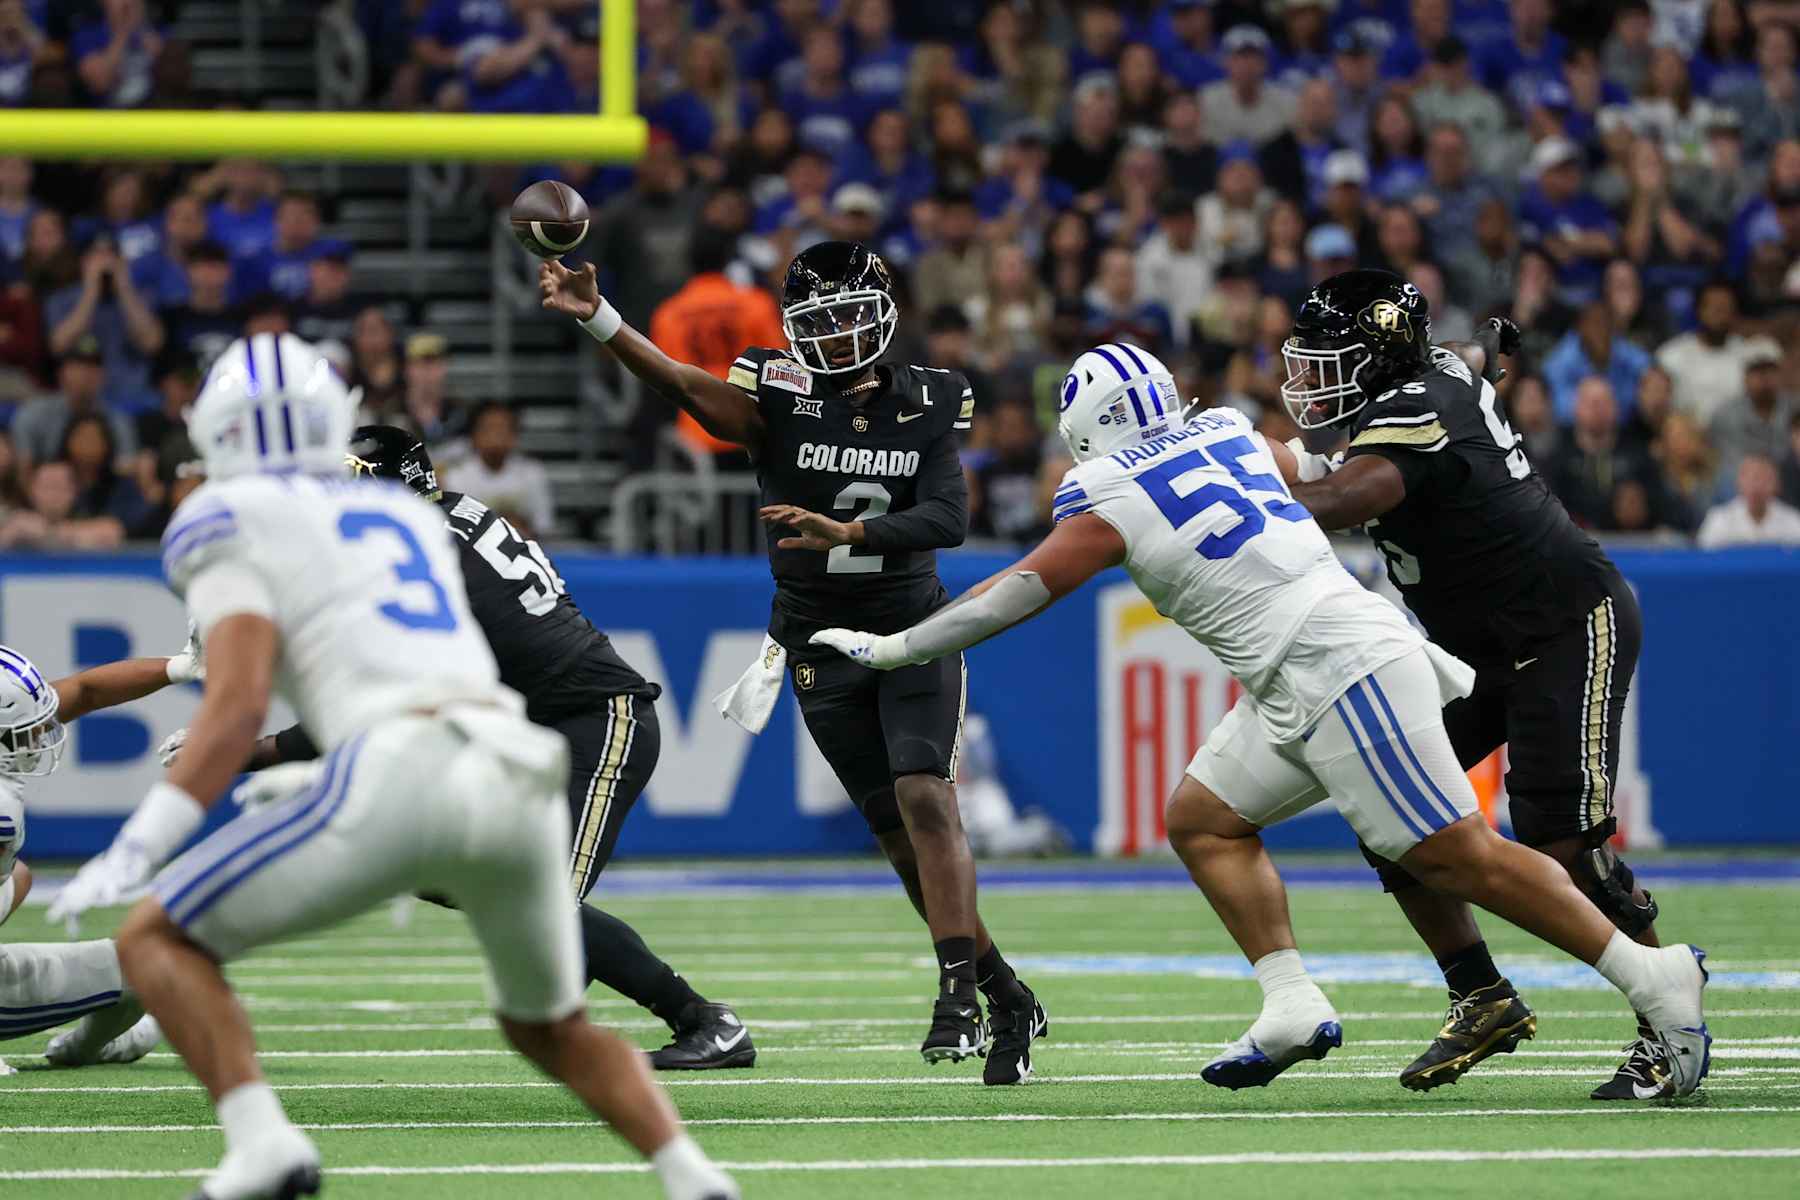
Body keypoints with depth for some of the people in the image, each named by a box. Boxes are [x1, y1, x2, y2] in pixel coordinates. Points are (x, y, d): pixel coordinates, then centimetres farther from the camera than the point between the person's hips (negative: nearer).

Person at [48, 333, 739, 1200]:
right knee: (547, 1026, 29)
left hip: (400, 772, -6)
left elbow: (237, 704, -3)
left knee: (155, 941, 6)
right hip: (522, 781, 6)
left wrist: (133, 851, -6)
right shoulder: (406, 517, 31)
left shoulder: (231, 521, 11)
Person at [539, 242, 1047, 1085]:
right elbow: (681, 385, -21)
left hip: (913, 631, -1)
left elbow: (949, 518, -13)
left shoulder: (923, 409, -1)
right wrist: (596, 318, -38)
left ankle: (959, 995, -20)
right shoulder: (780, 402, -5)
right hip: (822, 644, 1)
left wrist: (844, 532, -28)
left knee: (925, 798, -19)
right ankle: (1007, 999, 15)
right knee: (898, 830, 3)